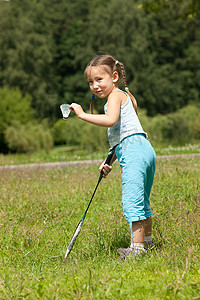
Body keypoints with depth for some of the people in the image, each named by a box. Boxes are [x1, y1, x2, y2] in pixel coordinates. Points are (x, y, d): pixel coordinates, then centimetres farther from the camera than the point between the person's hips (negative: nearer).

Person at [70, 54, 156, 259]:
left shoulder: (116, 96, -2)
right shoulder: (123, 96, 28)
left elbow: (110, 120, -24)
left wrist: (82, 115, -23)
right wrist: (109, 162, 24)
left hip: (134, 151, -11)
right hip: (144, 149, 11)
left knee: (132, 202, -14)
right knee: (141, 202, 21)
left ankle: (137, 248, -18)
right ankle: (147, 242, 32)